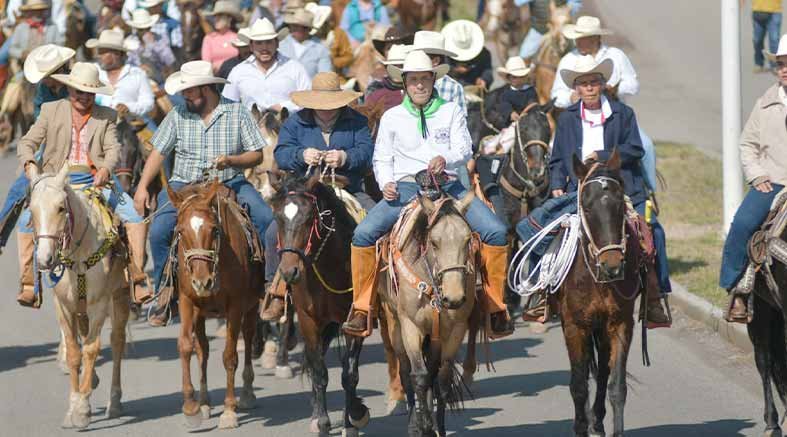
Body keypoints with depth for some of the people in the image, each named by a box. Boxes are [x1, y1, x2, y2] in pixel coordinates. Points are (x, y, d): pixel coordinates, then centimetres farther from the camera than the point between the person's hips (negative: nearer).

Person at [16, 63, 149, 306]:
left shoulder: (106, 116, 12)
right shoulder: (51, 111, 10)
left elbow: (113, 149, -1)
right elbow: (27, 143, 6)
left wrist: (106, 169, -24)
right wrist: (30, 164, -17)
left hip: (94, 182, 1)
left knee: (134, 216, -16)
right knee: (28, 219, -26)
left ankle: (138, 279, -11)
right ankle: (28, 283, -20)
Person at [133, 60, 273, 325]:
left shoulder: (237, 113, 1)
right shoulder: (178, 115, 6)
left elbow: (257, 155, 2)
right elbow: (158, 153, 8)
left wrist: (231, 161, -17)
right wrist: (142, 187, -3)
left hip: (230, 183, -1)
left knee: (266, 220, -24)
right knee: (159, 230, -24)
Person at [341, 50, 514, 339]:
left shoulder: (451, 112, 10)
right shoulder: (392, 117, 12)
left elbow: (464, 150, 0)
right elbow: (382, 158, 14)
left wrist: (445, 159, -22)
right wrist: (386, 183, -7)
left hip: (448, 186, 0)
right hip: (405, 188, 0)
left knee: (496, 232, -20)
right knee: (364, 234, -23)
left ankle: (496, 307, -10)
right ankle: (361, 309, -14)